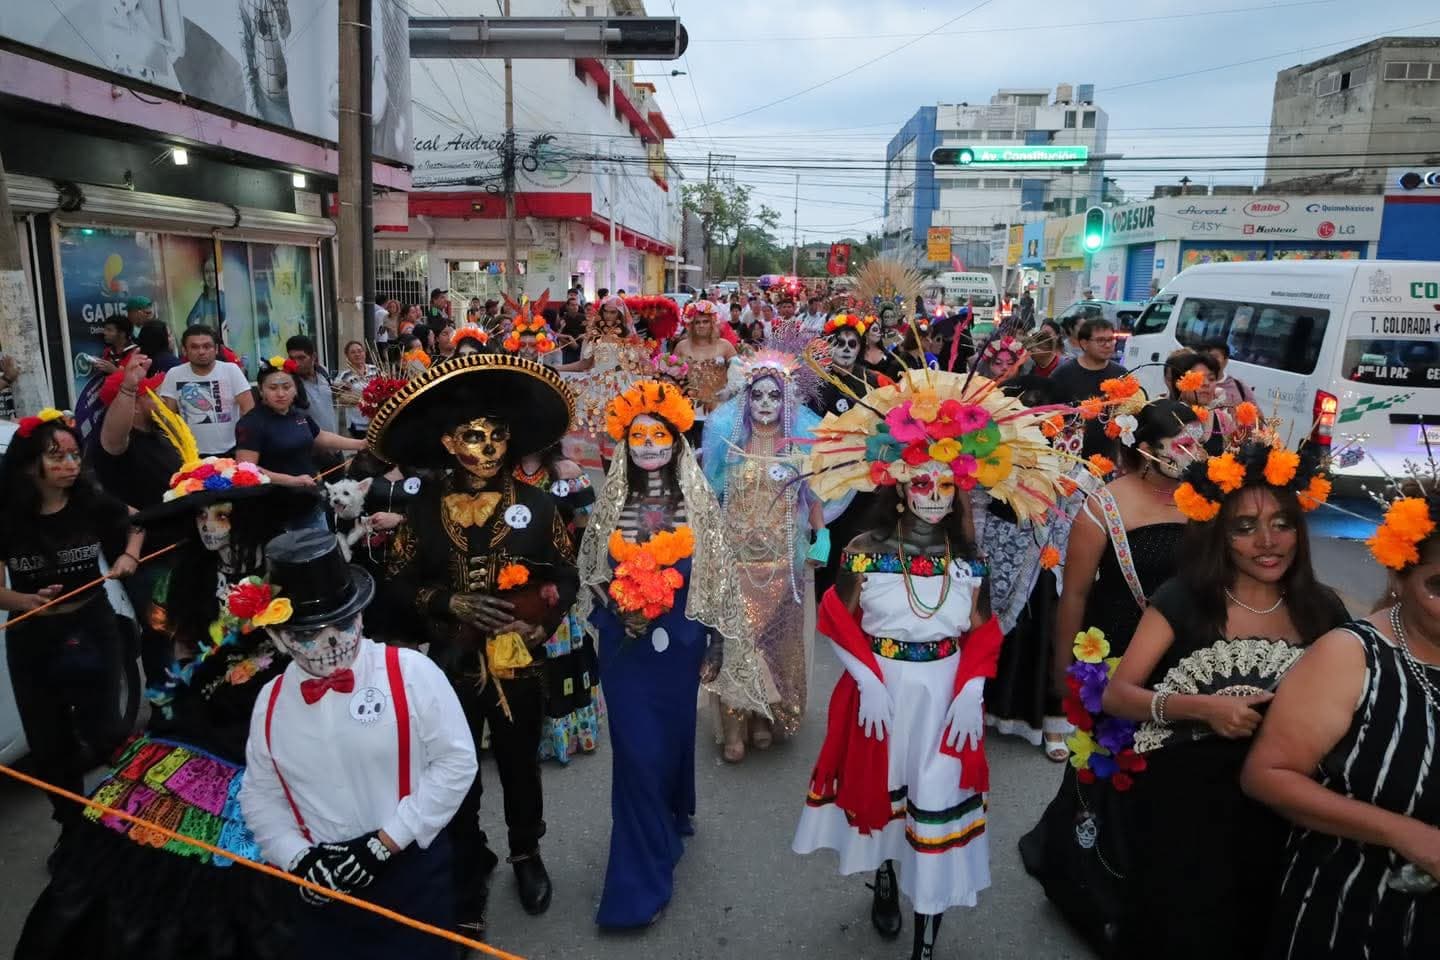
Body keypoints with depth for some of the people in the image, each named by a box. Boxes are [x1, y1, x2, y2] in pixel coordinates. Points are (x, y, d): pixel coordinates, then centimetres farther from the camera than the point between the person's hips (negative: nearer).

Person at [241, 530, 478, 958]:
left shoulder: (411, 672, -13)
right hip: (324, 884, 3)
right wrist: (298, 858, -7)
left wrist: (383, 844, -13)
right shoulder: (271, 700, 0)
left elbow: (457, 761, -12)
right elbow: (260, 794, 9)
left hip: (411, 872, -3)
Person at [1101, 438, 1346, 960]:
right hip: (1184, 804, -3)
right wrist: (1203, 708, -22)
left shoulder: (1324, 610, 1)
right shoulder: (1183, 599, -8)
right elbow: (1116, 694, -9)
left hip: (1282, 812, 3)